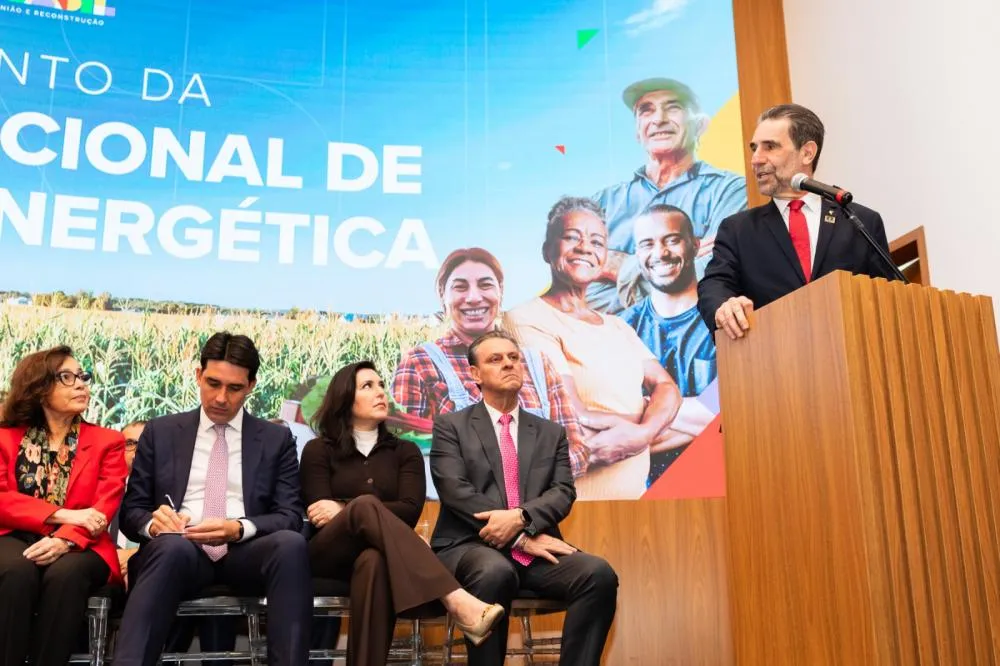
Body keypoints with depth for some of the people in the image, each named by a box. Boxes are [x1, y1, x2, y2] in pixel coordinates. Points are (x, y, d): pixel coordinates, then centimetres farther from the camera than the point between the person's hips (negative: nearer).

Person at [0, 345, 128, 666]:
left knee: (64, 573, -34)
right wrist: (63, 514, -15)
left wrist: (64, 540, -23)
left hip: (78, 547, 0)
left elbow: (105, 507, -2)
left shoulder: (108, 441, 10)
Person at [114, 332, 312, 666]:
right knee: (173, 544, -38)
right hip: (177, 551, 0)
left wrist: (239, 529, -16)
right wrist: (152, 522, -13)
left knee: (291, 543, -34)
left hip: (245, 554, 1)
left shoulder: (277, 438, 13)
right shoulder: (161, 432, 15)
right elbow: (131, 510, 13)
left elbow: (290, 516, 5)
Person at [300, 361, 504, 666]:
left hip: (377, 555, 1)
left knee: (373, 562, -39)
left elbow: (410, 511, -1)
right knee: (365, 505, -35)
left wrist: (346, 510, -9)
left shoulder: (405, 452, 15)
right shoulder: (318, 451, 12)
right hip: (329, 555, -1)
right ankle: (456, 601, -50)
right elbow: (320, 515, -1)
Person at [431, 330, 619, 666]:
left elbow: (563, 493, 6)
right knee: (495, 572, -38)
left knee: (599, 573, -25)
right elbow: (455, 491, -6)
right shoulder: (451, 426, 8)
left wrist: (520, 518, -16)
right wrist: (521, 539, -13)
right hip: (471, 545, -3)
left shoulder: (552, 433, 19)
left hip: (535, 546, 4)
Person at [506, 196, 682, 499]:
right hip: (580, 494, -7)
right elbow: (575, 428, -21)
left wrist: (642, 433, -18)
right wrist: (651, 410, -8)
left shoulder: (617, 326, 13)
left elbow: (667, 388, 2)